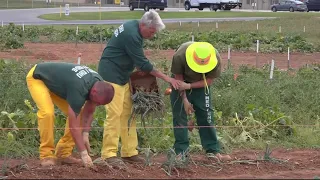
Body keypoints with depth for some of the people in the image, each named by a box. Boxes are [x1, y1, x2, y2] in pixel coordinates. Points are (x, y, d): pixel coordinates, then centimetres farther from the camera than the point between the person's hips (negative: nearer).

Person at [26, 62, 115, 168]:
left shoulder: (99, 85, -16)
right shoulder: (78, 88, -40)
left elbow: (89, 112, -1)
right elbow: (73, 125, -36)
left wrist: (85, 135, -13)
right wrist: (84, 154, -34)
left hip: (56, 82, 8)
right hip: (37, 78, -8)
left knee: (77, 114, -2)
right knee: (47, 113, -31)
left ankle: (63, 154, 4)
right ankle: (46, 155, -18)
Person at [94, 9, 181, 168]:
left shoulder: (134, 27, 6)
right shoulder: (131, 35, -24)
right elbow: (143, 64, -20)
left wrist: (139, 69, 1)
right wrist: (166, 78, -14)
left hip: (123, 76, 10)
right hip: (111, 75, -10)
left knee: (127, 113, 8)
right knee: (114, 114, -13)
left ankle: (129, 152, 11)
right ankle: (109, 154, -12)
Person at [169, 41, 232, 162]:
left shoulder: (216, 58, -30)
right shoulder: (179, 56, -34)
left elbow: (209, 80, -19)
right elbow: (178, 78, -19)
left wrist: (189, 86, -31)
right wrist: (185, 100, -18)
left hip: (201, 84, 1)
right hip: (181, 82, -1)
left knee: (206, 115, -4)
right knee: (180, 115, -7)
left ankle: (213, 151, 0)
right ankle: (180, 151, -2)